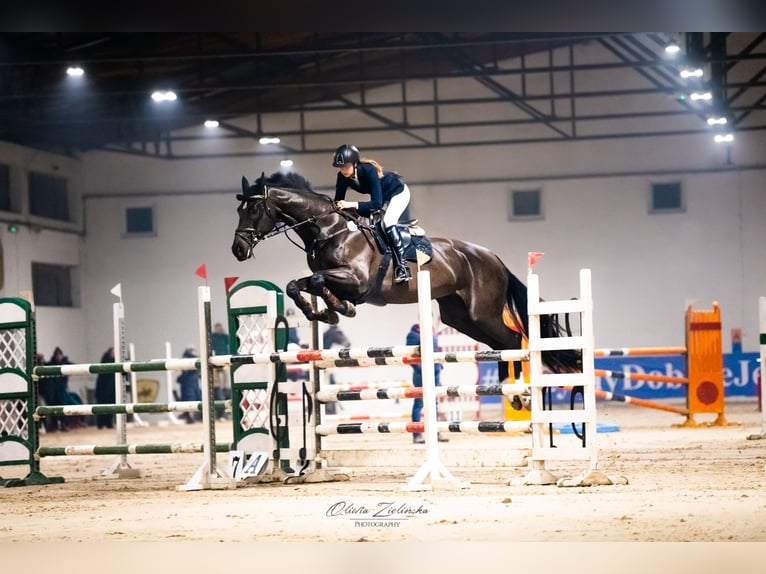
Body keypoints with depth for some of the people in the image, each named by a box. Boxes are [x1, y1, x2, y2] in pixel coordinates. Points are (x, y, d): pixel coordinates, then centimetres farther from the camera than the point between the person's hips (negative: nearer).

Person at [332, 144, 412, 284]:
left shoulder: (369, 170, -38)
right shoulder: (343, 176, -20)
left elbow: (377, 203, -41)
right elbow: (338, 202, -11)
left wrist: (351, 205, -48)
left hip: (398, 192, -8)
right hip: (381, 196, 8)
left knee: (388, 222, -27)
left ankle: (402, 267, -28)